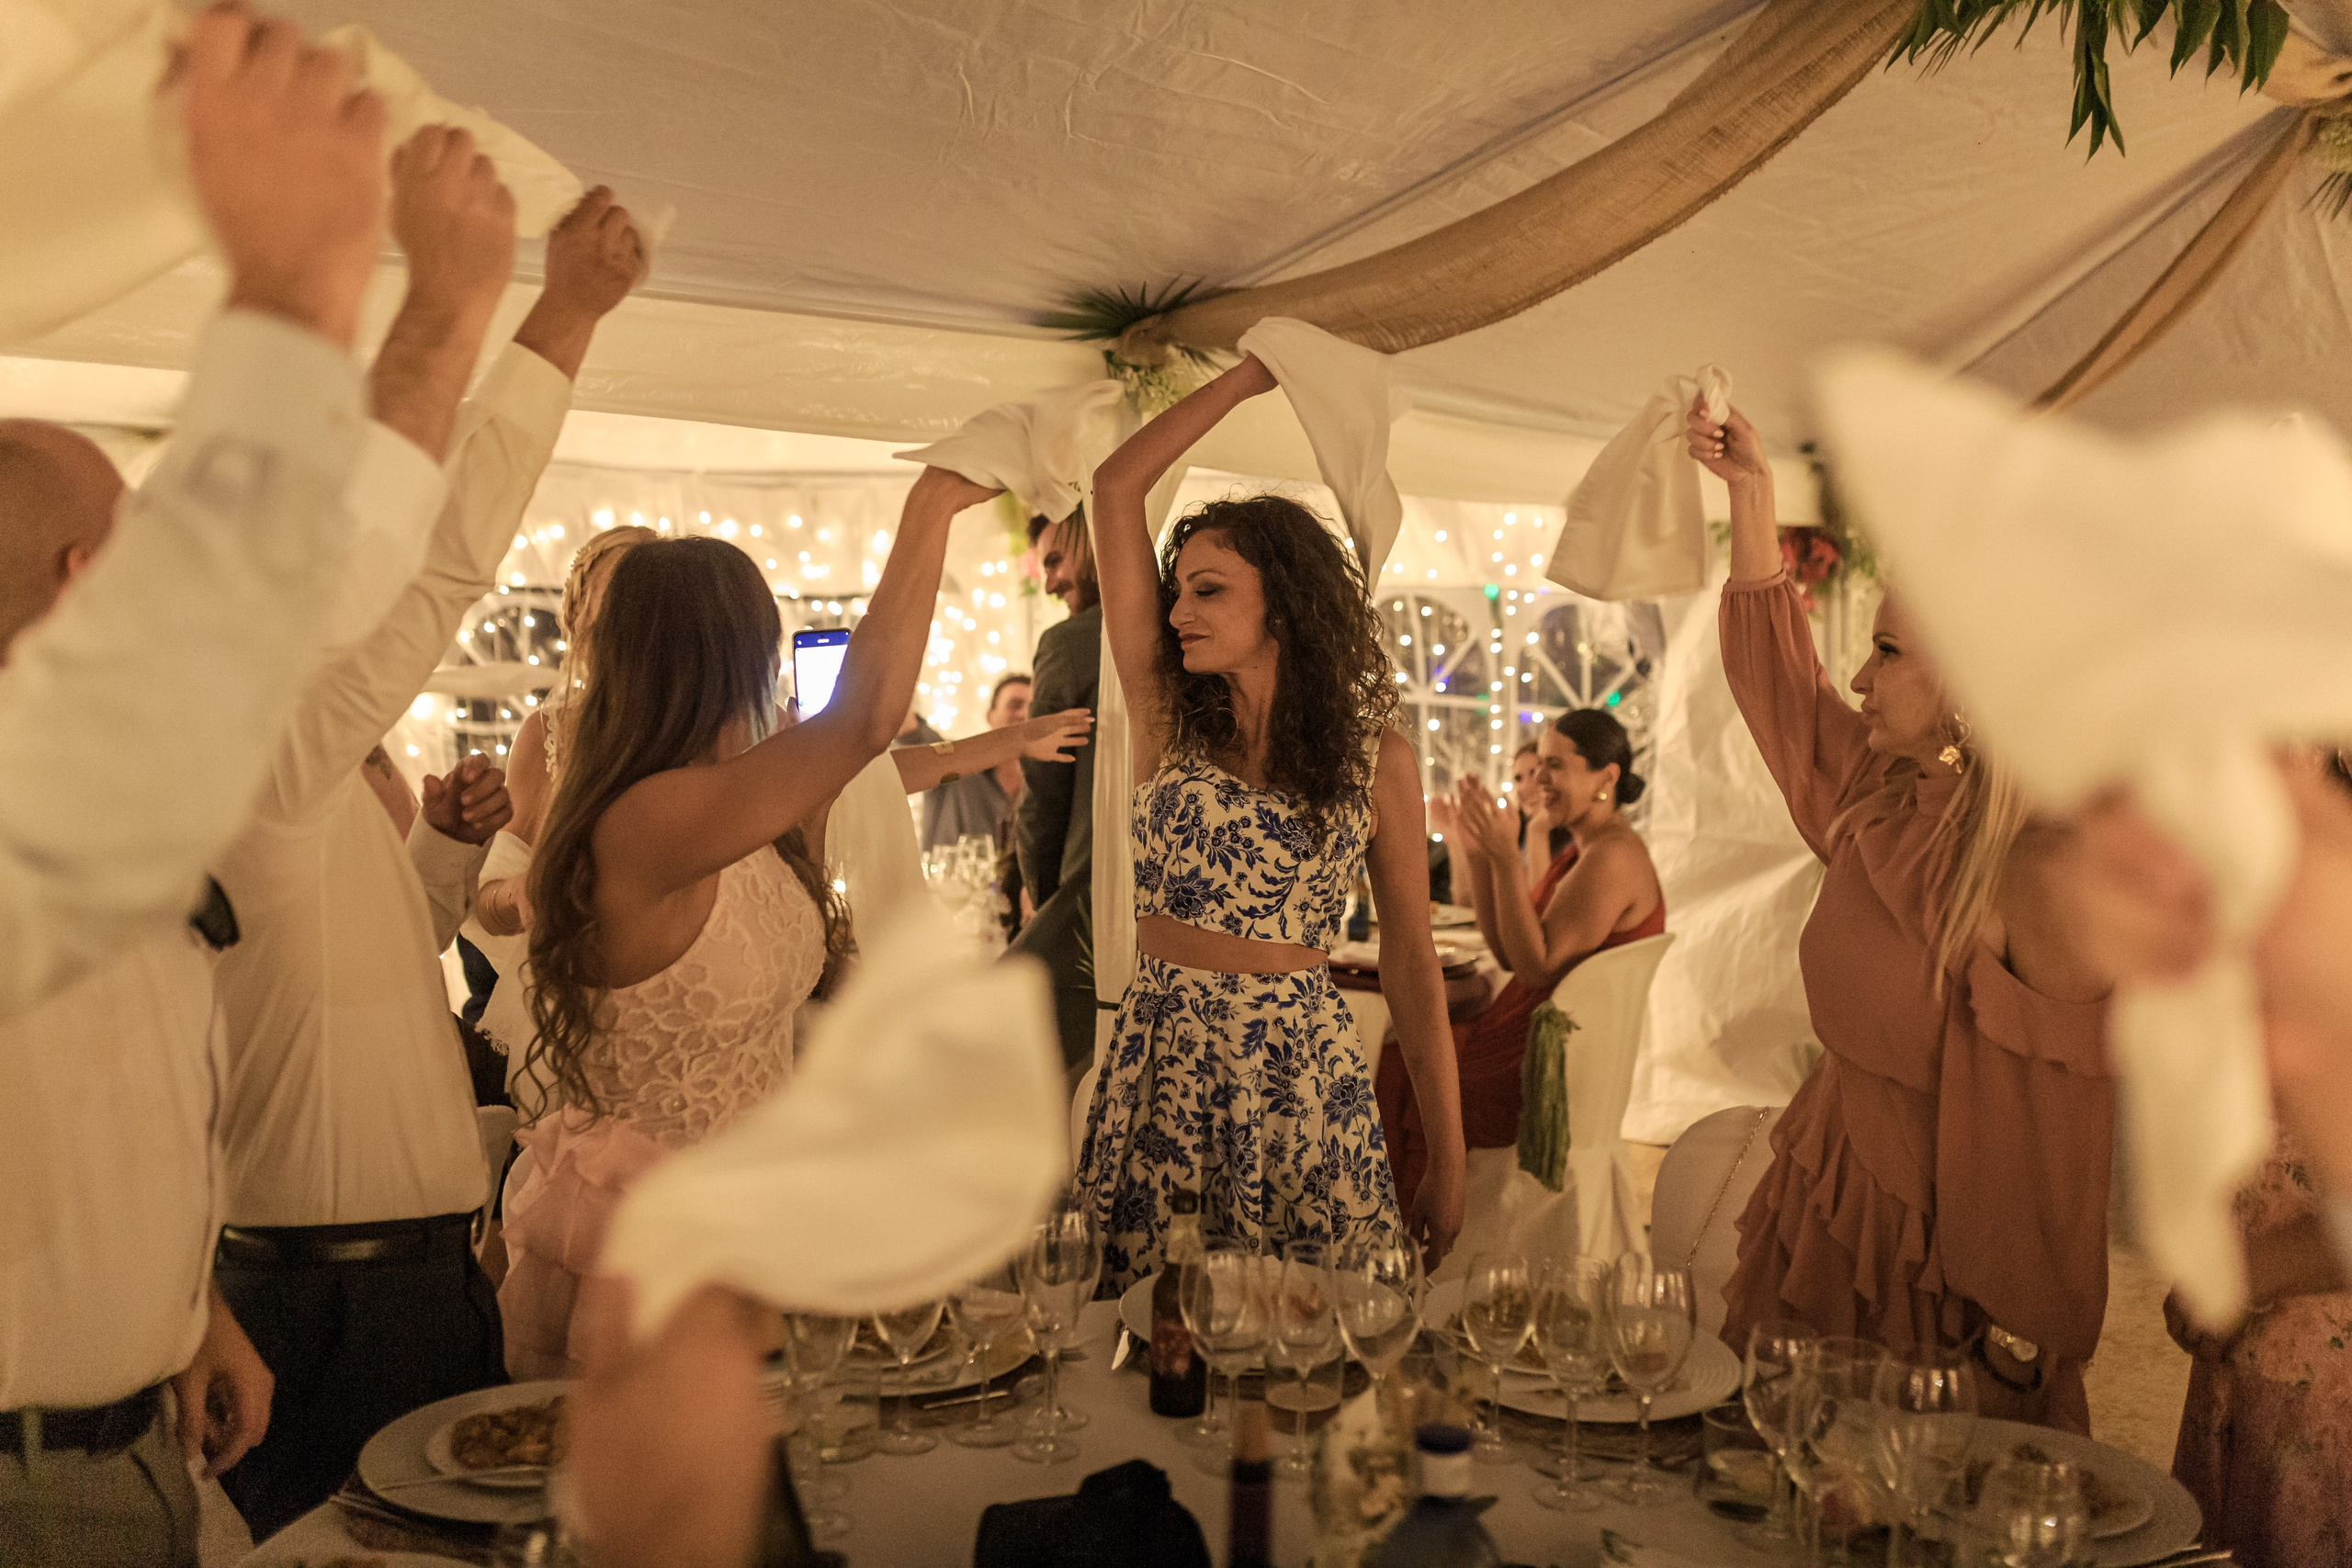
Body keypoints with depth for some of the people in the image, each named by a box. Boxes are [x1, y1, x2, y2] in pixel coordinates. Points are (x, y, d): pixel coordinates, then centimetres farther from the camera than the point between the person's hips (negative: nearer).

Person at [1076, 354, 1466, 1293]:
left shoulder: (1374, 758, 0)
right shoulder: (1168, 721, 4)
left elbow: (1410, 960, 3)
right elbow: (1115, 490, 1)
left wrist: (1447, 1162, 1)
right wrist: (1249, 377, 6)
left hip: (1298, 1073, -1)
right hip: (1159, 1057, 2)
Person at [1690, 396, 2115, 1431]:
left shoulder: (2051, 872, -21)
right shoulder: (1881, 802, 1)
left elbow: (2054, 1125, -19)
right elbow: (1779, 680, 16)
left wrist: (2019, 1341, -16)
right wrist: (1748, 488, 14)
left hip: (1933, 1254, -7)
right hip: (1823, 1204, 7)